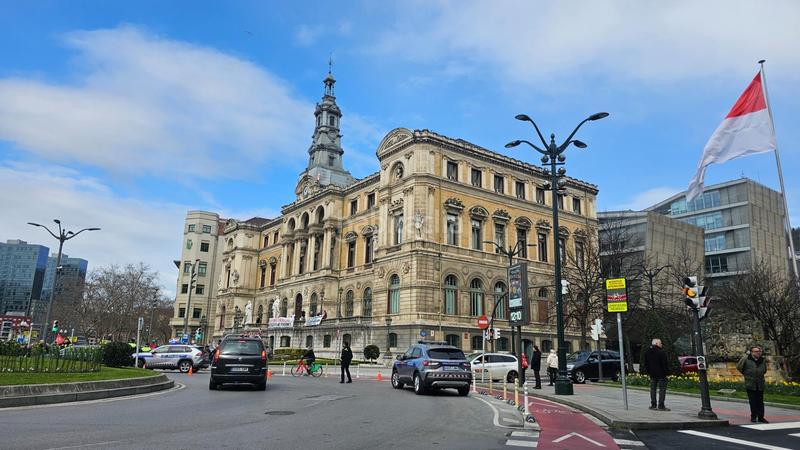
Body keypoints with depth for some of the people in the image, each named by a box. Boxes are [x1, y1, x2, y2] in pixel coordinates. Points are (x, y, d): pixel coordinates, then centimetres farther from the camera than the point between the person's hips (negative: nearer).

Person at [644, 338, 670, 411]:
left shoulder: (647, 353, 9)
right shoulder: (661, 352, -13)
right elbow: (664, 364, -14)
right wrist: (666, 371, -5)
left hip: (652, 374, 6)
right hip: (661, 374, -6)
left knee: (653, 389, 11)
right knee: (662, 389, -1)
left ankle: (653, 405, 12)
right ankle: (661, 406, -3)